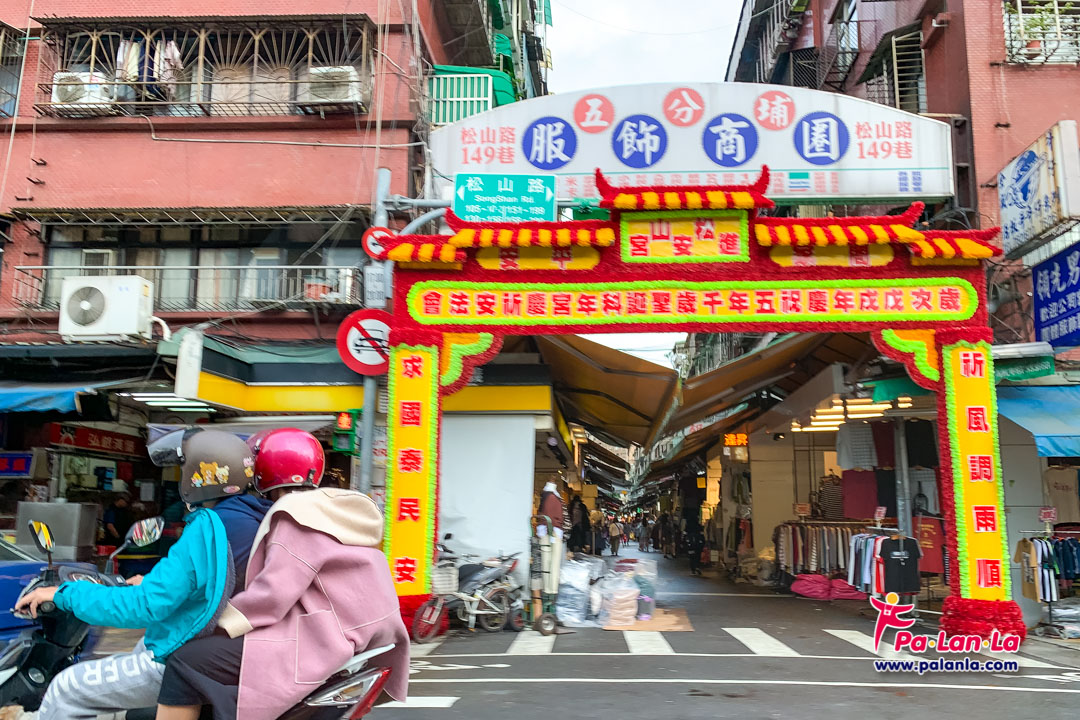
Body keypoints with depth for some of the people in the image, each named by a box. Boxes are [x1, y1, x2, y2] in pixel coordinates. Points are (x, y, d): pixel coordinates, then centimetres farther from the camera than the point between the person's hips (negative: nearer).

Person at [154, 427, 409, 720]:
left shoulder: (299, 514, -11)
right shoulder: (338, 508, 16)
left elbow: (273, 592, -19)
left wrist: (212, 626, -12)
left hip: (320, 637, -10)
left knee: (185, 664, -10)